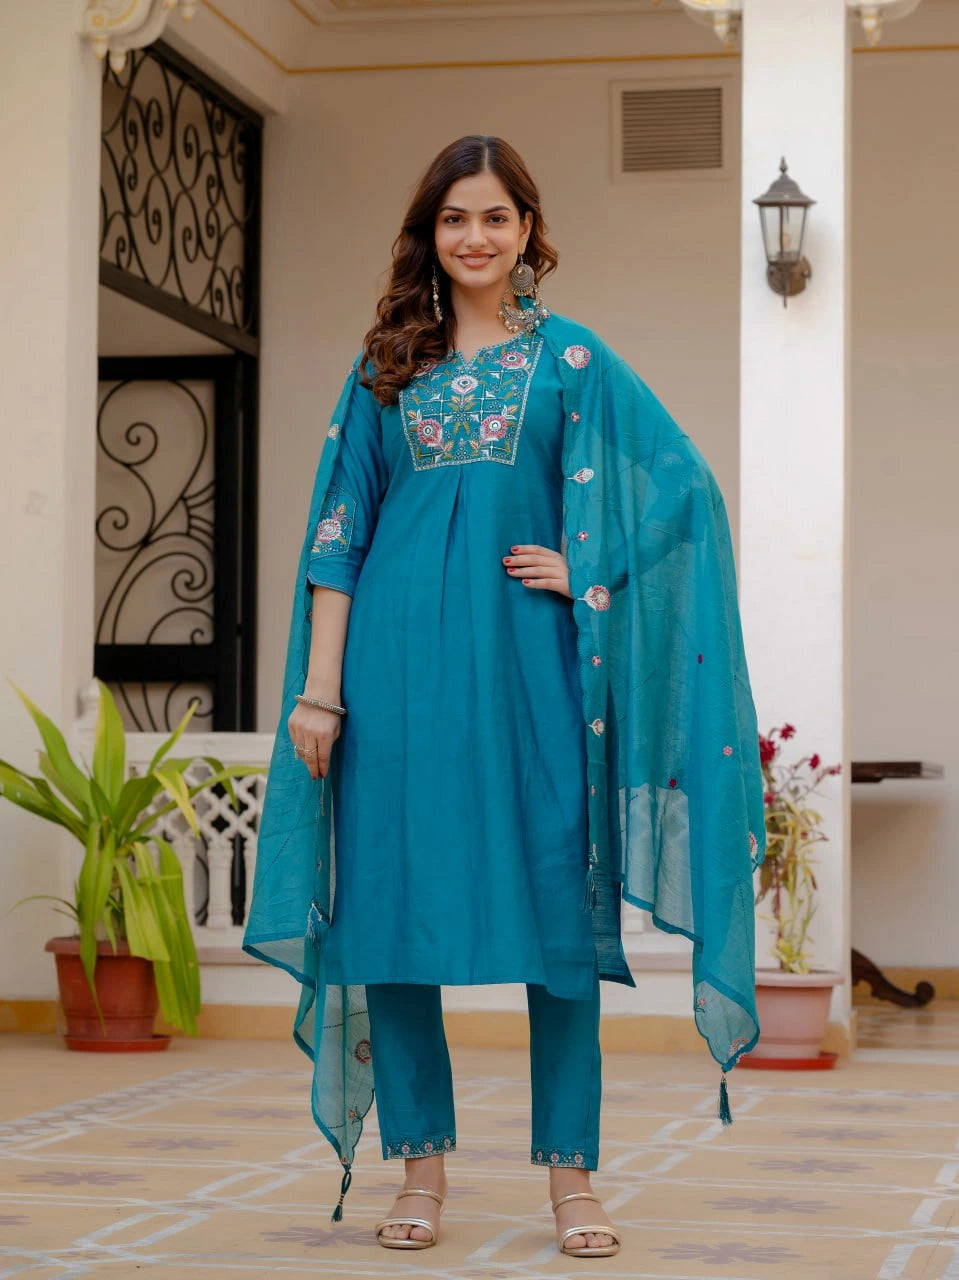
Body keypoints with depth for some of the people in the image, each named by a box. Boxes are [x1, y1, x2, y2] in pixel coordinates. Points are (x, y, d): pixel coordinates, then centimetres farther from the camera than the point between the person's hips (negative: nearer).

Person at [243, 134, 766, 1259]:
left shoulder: (571, 357, 8)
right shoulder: (385, 367, 12)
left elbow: (683, 486, 6)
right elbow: (339, 532, 8)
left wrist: (589, 571, -4)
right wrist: (319, 684, 0)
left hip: (528, 660, -1)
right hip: (402, 663, 2)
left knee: (555, 905, -2)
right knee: (395, 902, 1)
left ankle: (571, 1178, 6)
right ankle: (422, 1168, 11)